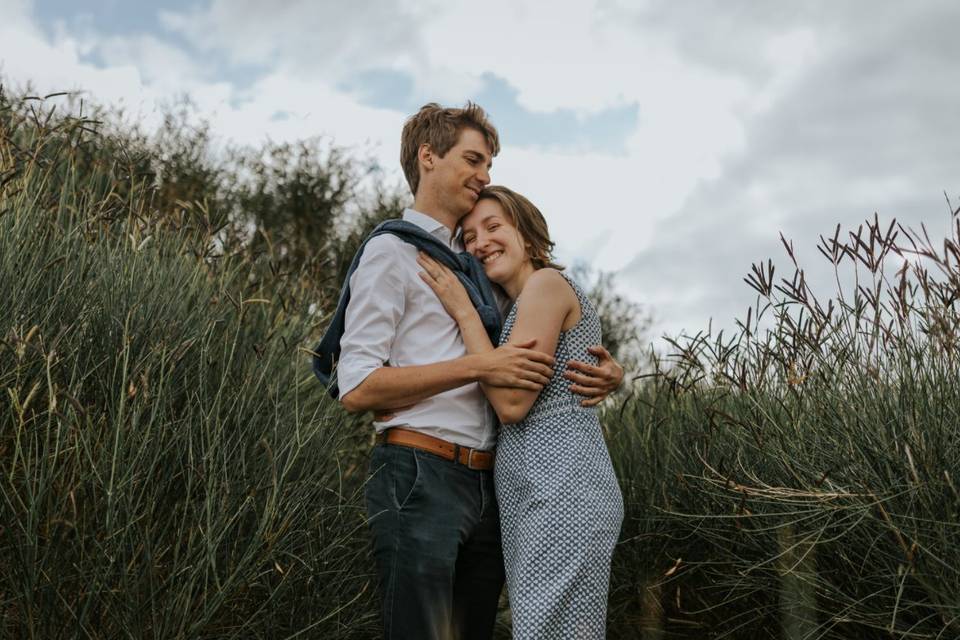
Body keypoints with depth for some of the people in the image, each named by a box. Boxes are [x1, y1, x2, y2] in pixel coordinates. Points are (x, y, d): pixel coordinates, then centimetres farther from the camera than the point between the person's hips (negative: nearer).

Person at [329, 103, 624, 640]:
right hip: (421, 477, -7)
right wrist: (478, 367, -17)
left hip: (488, 486, 7)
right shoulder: (393, 251, -1)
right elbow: (357, 388, -11)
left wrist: (606, 370, 2)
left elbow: (543, 356, 25)